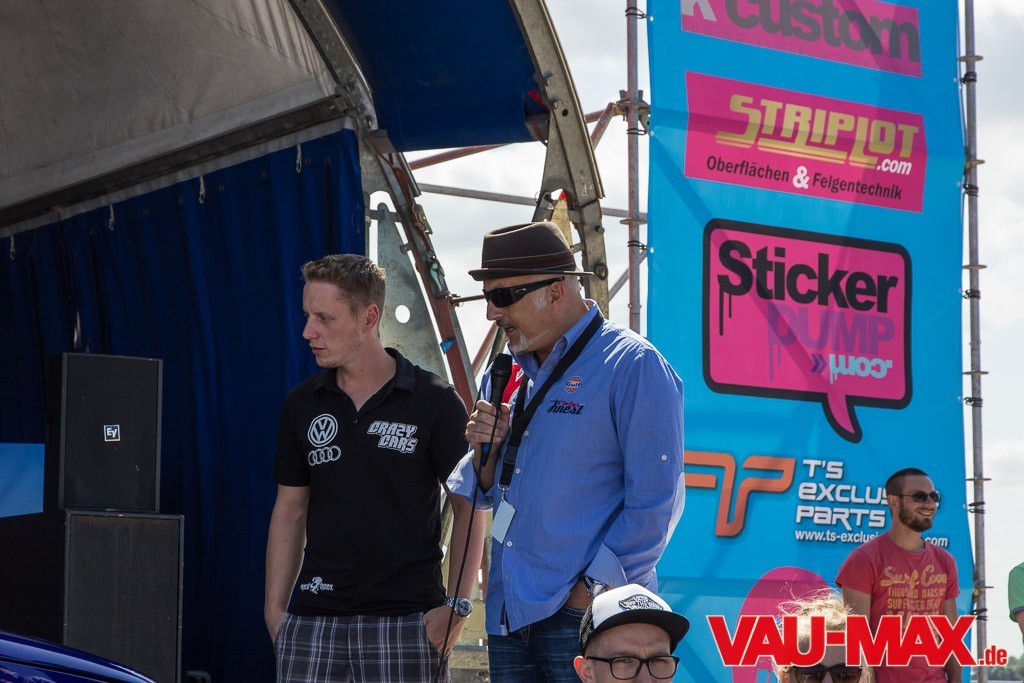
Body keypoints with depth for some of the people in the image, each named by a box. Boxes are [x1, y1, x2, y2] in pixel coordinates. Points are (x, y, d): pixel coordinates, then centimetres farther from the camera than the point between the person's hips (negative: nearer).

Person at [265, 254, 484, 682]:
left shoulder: (434, 402, -3)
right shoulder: (302, 405, 9)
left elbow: (468, 508, 0)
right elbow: (290, 510, 15)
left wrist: (456, 606, -8)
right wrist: (275, 607, 8)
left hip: (407, 617, -3)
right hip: (313, 620, 4)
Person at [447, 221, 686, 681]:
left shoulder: (631, 366, -8)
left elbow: (655, 501, -12)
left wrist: (595, 590, -13)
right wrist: (486, 451, -1)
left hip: (586, 619, -7)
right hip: (508, 614, 7)